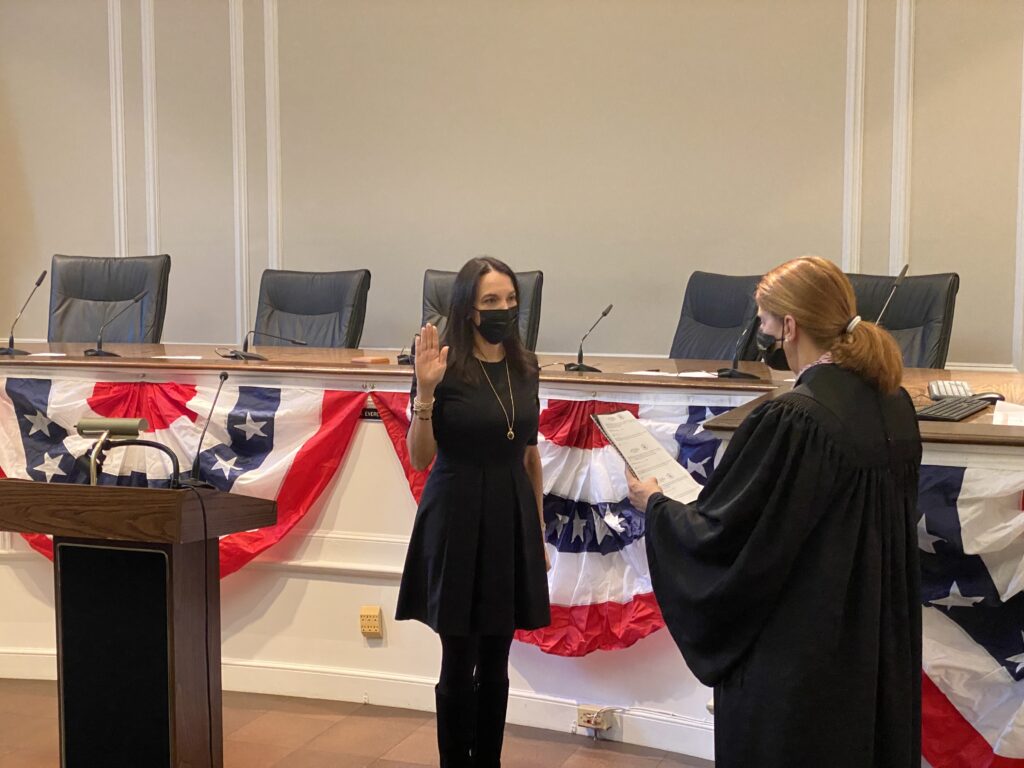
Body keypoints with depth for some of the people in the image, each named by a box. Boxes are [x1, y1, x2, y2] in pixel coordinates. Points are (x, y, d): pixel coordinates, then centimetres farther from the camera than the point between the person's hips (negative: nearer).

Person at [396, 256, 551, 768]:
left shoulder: (525, 368, 6)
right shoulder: (445, 369, -10)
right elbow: (420, 458, -11)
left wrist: (539, 528, 13)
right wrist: (425, 391, -24)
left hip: (512, 520, 5)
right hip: (458, 521, -5)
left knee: (496, 663, 12)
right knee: (459, 663, 3)